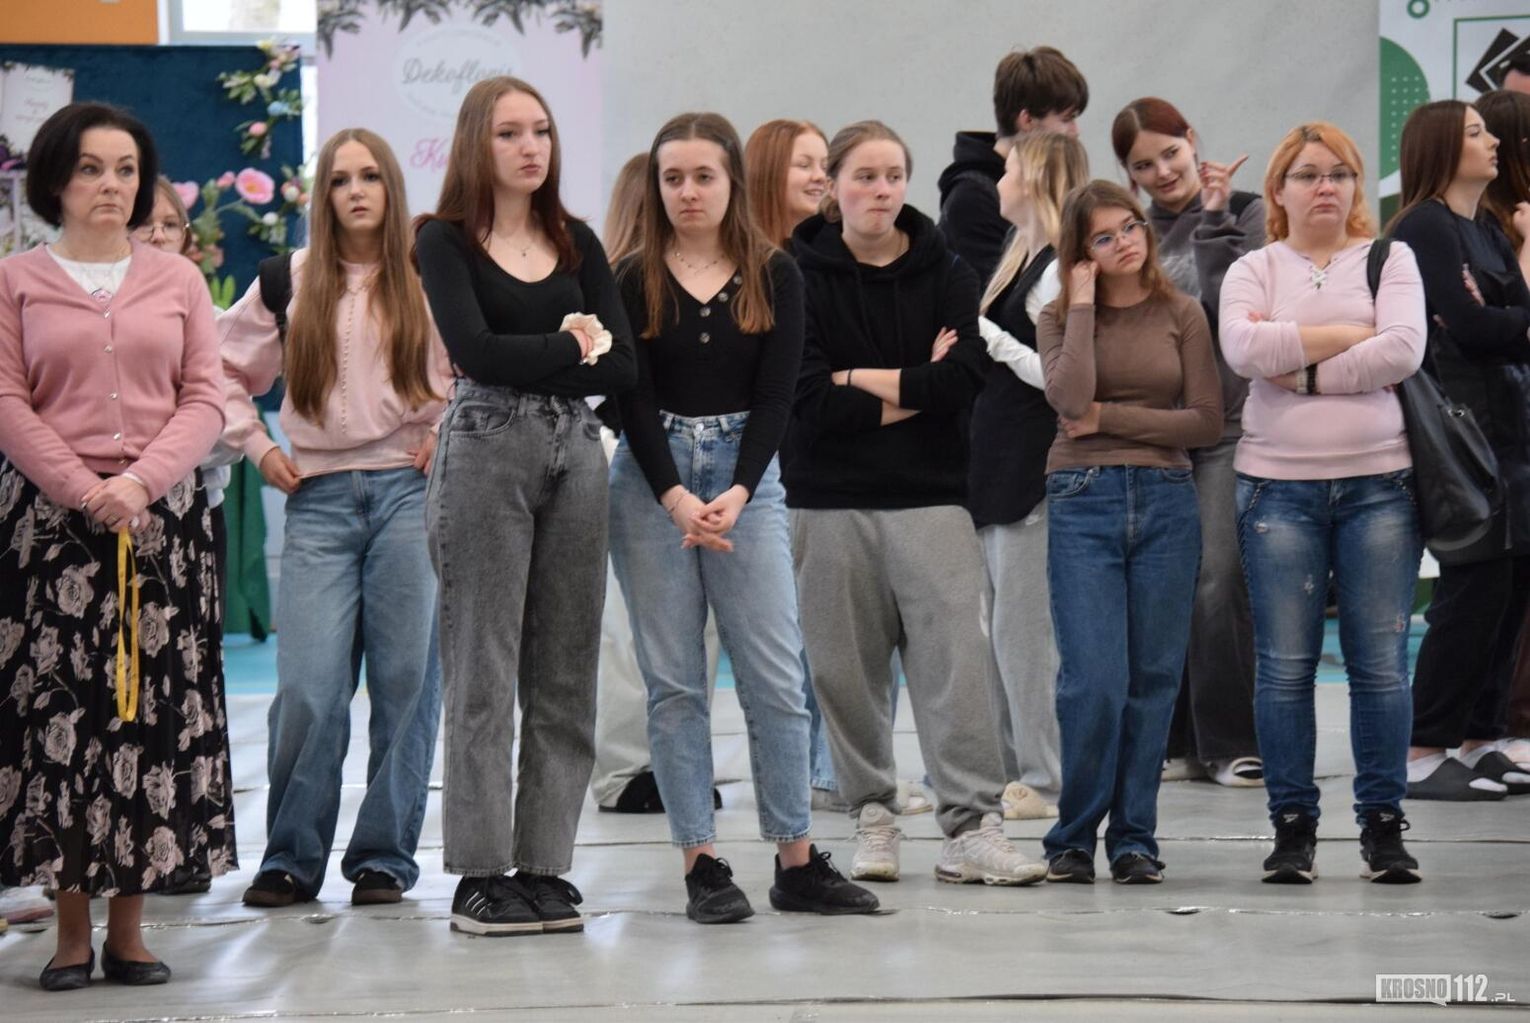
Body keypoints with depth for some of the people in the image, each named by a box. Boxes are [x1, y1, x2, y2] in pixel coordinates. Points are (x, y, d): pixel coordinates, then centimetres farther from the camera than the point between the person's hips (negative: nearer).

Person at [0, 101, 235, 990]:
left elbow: (205, 400, 5)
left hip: (163, 517, 2)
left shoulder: (178, 280, 12)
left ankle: (131, 924, 4)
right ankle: (73, 927, 1)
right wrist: (83, 491, -13)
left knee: (153, 710, -1)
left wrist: (140, 483, -10)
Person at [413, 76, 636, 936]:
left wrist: (525, 368, -9)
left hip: (576, 454, 5)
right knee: (484, 670, -4)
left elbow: (623, 368, 3)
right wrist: (573, 348, -5)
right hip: (485, 453, -5)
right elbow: (474, 349, -14)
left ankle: (547, 866, 10)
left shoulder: (579, 244, 14)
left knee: (567, 671, 4)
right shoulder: (446, 241, 2)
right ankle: (481, 874, 0)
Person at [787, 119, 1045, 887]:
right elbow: (805, 395, -11)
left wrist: (861, 379, -9)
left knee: (955, 657, -8)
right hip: (829, 500, -1)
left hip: (929, 497, 1)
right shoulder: (800, 276, 1)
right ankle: (872, 818, 15)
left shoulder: (945, 273, 7)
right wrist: (913, 389, -8)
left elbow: (965, 377, -8)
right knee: (846, 670, 3)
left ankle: (971, 826, -7)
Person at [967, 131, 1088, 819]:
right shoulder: (1024, 258, 18)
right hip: (998, 463, 10)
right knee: (1001, 626, 12)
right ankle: (1012, 768, 19)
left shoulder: (1058, 270, -12)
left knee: (1023, 627, -6)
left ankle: (1047, 780, -1)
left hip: (1031, 469, -10)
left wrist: (989, 335, -14)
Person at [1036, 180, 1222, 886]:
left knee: (1153, 679, 4)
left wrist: (1109, 418, -6)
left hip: (1165, 502, 2)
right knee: (1093, 682, -9)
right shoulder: (1059, 318, 6)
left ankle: (1134, 838, 12)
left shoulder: (1181, 315, 8)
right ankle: (1072, 837, 5)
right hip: (1083, 503, -2)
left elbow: (1207, 422, 1)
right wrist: (1084, 304, -8)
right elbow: (1070, 398, -14)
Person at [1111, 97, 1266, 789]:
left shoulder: (1245, 213, 1)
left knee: (1219, 582, -11)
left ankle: (1233, 741, -2)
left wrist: (1213, 220, -11)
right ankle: (1177, 739, 14)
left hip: (1228, 424, -5)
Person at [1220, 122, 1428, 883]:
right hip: (1279, 485, 0)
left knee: (1381, 661, -1)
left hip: (1379, 483, 0)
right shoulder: (1254, 270, 10)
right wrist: (1347, 335, -8)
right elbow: (1242, 349, -11)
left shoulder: (1390, 260, 10)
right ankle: (1291, 825, 8)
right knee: (1284, 664, 0)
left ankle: (1383, 822, 7)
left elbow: (1405, 350, -8)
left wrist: (1302, 370, -9)